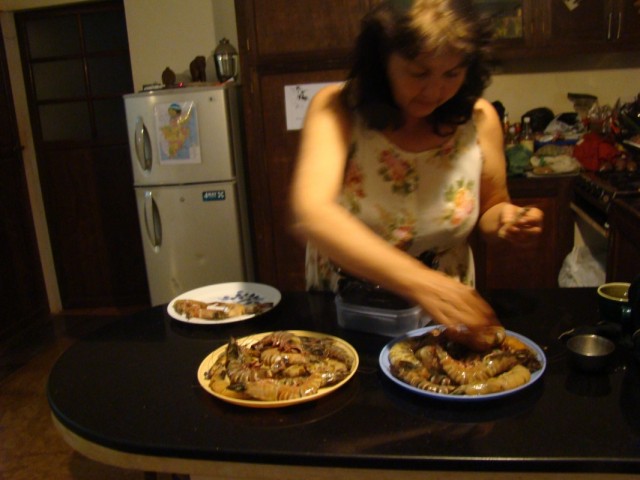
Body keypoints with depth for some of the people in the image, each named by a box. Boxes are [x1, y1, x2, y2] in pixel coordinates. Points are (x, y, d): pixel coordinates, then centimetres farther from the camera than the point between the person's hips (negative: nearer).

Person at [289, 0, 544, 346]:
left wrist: (505, 220, -15)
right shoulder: (336, 109, -17)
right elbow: (309, 215, -34)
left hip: (444, 318, 4)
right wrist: (418, 281, -44)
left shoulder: (479, 119, -8)